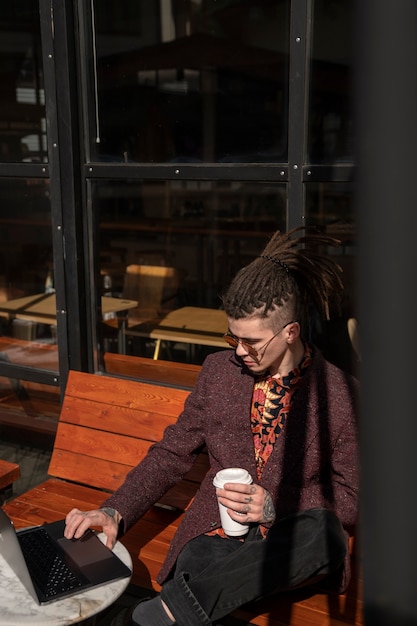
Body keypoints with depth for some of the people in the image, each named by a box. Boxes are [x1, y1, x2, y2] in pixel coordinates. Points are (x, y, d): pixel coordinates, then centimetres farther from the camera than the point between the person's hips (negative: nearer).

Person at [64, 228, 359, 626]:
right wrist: (115, 512, -5)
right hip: (215, 536, 0)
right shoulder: (219, 370, 5)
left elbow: (352, 500, 1)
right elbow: (170, 455, 10)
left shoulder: (341, 394, -4)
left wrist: (275, 508, -15)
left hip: (292, 547, 1)